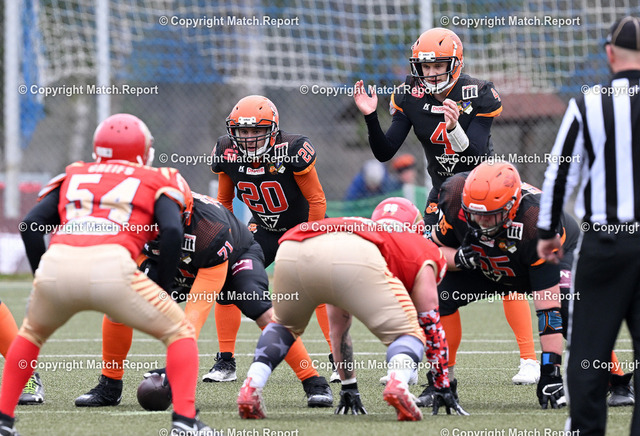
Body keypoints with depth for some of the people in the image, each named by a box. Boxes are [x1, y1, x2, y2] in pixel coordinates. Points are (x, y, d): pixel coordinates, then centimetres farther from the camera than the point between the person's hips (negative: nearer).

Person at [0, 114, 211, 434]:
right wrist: (163, 289, 14)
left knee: (32, 333, 35)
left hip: (56, 264, 3)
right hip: (111, 267, -3)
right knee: (179, 333, 18)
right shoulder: (157, 182, 23)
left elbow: (31, 225, 18)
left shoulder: (73, 176, 31)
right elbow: (172, 231, 5)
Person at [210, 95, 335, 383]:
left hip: (301, 226, -4)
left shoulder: (292, 151, -29)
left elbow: (317, 200, -19)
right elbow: (224, 200, 4)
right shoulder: (228, 153, -15)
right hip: (263, 228, 4)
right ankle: (225, 363, -1)